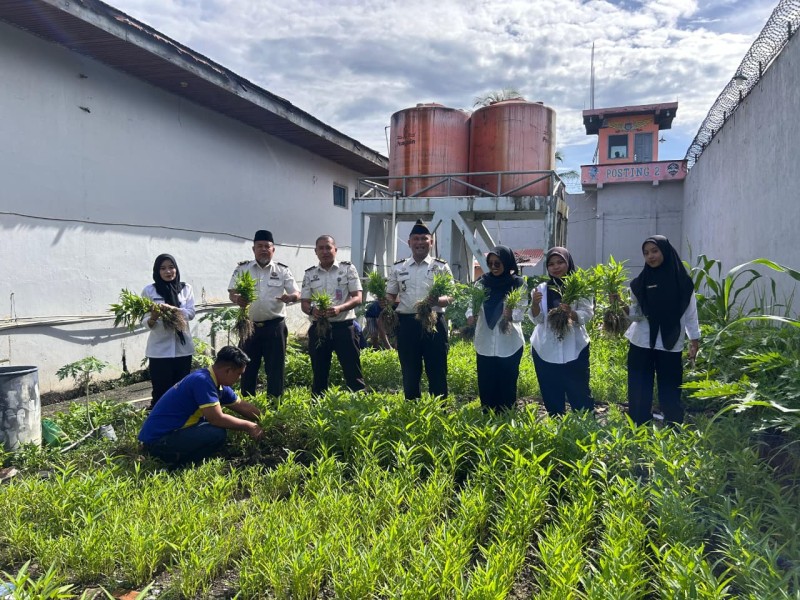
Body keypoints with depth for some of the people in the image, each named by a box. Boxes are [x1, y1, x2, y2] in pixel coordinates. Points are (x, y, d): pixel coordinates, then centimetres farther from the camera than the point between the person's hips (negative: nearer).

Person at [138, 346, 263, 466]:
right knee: (217, 433, -23)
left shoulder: (216, 383, 6)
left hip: (172, 430, 10)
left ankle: (176, 454, 11)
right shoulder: (203, 381, -22)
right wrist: (248, 426, -12)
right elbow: (217, 419, -25)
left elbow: (241, 406, 17)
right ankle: (175, 462, -6)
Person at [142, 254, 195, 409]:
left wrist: (172, 308, -21)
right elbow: (146, 321, 0)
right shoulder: (149, 291, 2)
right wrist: (153, 318, -23)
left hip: (182, 347, 2)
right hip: (160, 349, -2)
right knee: (161, 391, 0)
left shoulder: (186, 288, 7)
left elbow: (191, 313, -4)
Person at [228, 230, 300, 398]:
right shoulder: (242, 269, 3)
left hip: (275, 326, -1)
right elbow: (231, 293, 1)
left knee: (275, 366, 4)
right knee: (248, 366, 10)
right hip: (249, 326, 1)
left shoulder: (282, 270, 1)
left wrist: (290, 297, -26)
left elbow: (297, 293, -1)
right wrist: (237, 299, -24)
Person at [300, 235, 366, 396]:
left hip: (344, 327, -3)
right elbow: (304, 303, 8)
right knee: (319, 374, 11)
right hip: (319, 328, 3)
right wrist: (312, 310, -16)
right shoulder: (309, 274, 9)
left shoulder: (348, 268, 1)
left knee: (353, 373, -1)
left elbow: (357, 298, -5)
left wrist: (340, 308, -23)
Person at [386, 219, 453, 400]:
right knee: (409, 372, 10)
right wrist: (386, 301, -11)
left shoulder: (441, 267, 3)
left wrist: (437, 300, -22)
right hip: (407, 324, 2)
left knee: (437, 372, 4)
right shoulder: (398, 268, 9)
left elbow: (451, 297, 0)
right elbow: (390, 296, 12)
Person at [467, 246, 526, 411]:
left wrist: (511, 315, -32)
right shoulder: (482, 282, 2)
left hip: (509, 344, -2)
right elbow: (471, 303, -1)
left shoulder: (518, 284, -5)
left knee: (507, 385, 8)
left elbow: (521, 312, -11)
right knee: (485, 385, 10)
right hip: (485, 343, 2)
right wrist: (470, 315, -23)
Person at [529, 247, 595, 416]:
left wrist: (571, 313, -25)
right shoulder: (541, 289, 7)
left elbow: (587, 314, -6)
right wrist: (535, 304, -18)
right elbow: (537, 319, 2)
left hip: (574, 349, -3)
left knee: (580, 393, 1)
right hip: (546, 350, 3)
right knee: (551, 396, 9)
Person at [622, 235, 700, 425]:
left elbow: (690, 312, 4)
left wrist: (694, 340, 1)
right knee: (639, 393, 4)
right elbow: (636, 314, 3)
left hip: (670, 345, -1)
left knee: (670, 393, 7)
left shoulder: (681, 280, 1)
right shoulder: (640, 282, 4)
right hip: (641, 344, 1)